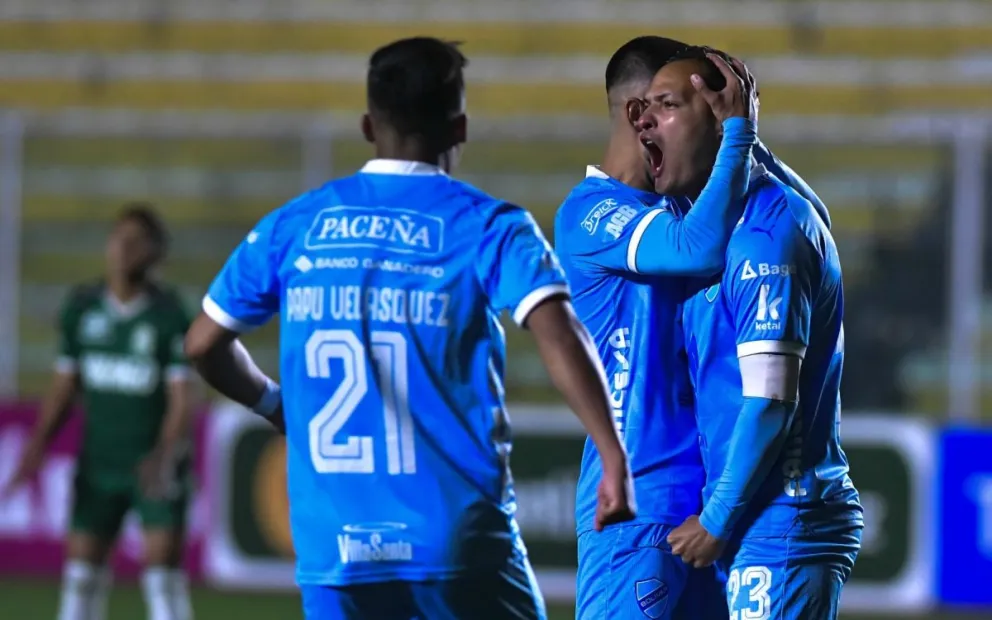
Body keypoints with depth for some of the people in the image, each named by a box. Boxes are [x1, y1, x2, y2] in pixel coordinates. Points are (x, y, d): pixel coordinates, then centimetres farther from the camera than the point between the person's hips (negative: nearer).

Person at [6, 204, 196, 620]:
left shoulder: (170, 316, -11)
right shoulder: (82, 308, 1)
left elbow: (182, 399, -13)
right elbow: (64, 387, 7)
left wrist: (164, 457, -28)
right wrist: (36, 449, -5)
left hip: (154, 467, -4)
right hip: (98, 463, 4)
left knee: (162, 577, -8)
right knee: (81, 574, 1)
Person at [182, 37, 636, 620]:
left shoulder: (293, 227, 8)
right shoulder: (488, 225, -2)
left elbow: (205, 342, 15)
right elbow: (557, 331, -19)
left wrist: (277, 407, 31)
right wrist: (613, 453, -23)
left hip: (334, 547, 3)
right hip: (461, 541, -3)